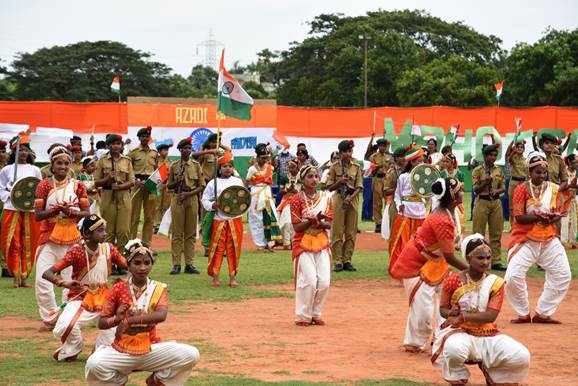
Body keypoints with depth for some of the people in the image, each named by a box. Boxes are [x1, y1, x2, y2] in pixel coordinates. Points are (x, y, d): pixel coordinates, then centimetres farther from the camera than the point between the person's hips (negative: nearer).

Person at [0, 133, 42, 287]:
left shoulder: (35, 170, 9)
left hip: (30, 210, 1)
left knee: (28, 245, 1)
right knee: (13, 244, -6)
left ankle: (24, 276, 9)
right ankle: (16, 277, -2)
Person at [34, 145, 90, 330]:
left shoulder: (77, 185, 4)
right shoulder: (44, 185, 0)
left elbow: (86, 212, 2)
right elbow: (37, 215, -4)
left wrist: (71, 212, -17)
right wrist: (56, 210, -20)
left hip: (72, 238, 1)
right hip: (48, 238, -1)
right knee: (42, 280, -7)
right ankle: (50, 318, 8)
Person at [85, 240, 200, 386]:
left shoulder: (158, 288, -1)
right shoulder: (118, 289, -3)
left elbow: (161, 315, -21)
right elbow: (101, 323, -2)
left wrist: (129, 320, -29)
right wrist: (117, 319, -23)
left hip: (151, 349, 1)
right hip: (122, 351, -1)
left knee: (192, 355, -21)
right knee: (93, 364, -32)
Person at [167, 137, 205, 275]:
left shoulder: (196, 165, 7)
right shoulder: (174, 166, 7)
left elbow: (201, 186, 4)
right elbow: (169, 185, 11)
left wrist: (189, 193, -11)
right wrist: (176, 181, -10)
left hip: (192, 199, 1)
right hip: (177, 199, -1)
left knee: (191, 233, 2)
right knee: (177, 232, -1)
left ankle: (189, 264, 6)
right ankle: (176, 264, 1)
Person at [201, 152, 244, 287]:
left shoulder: (238, 182, 9)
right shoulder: (213, 183, 2)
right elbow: (205, 199, 4)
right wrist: (212, 205, -14)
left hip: (235, 219, 2)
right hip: (218, 219, -2)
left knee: (234, 249, 3)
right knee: (217, 248, -1)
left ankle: (233, 277, 10)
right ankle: (215, 277, 7)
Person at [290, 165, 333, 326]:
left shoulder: (325, 197, 7)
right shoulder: (297, 200, -5)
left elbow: (329, 224, 4)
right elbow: (296, 227, -8)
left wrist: (320, 223, -17)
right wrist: (312, 220, -24)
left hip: (322, 243, 4)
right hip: (303, 244, -4)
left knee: (324, 282, -3)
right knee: (309, 281, -11)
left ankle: (316, 314, 14)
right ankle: (303, 316, 3)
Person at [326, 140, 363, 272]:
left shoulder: (356, 167, 4)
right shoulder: (335, 167, 0)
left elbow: (359, 187, 2)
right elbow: (330, 187, 3)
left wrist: (351, 197, -14)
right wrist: (339, 182, -16)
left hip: (353, 199, 2)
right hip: (339, 198, -2)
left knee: (351, 232, 4)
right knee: (337, 232, -3)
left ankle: (347, 261, 10)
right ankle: (338, 262, 1)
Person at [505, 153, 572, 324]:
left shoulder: (553, 188, 3)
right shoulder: (522, 189, -10)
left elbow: (559, 212, 5)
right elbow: (519, 218, -15)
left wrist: (554, 217, -19)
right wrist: (540, 216, -29)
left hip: (549, 239, 4)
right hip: (525, 238, -4)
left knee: (563, 275, 0)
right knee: (513, 276, -17)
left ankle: (543, 314, 13)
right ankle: (523, 314, 5)